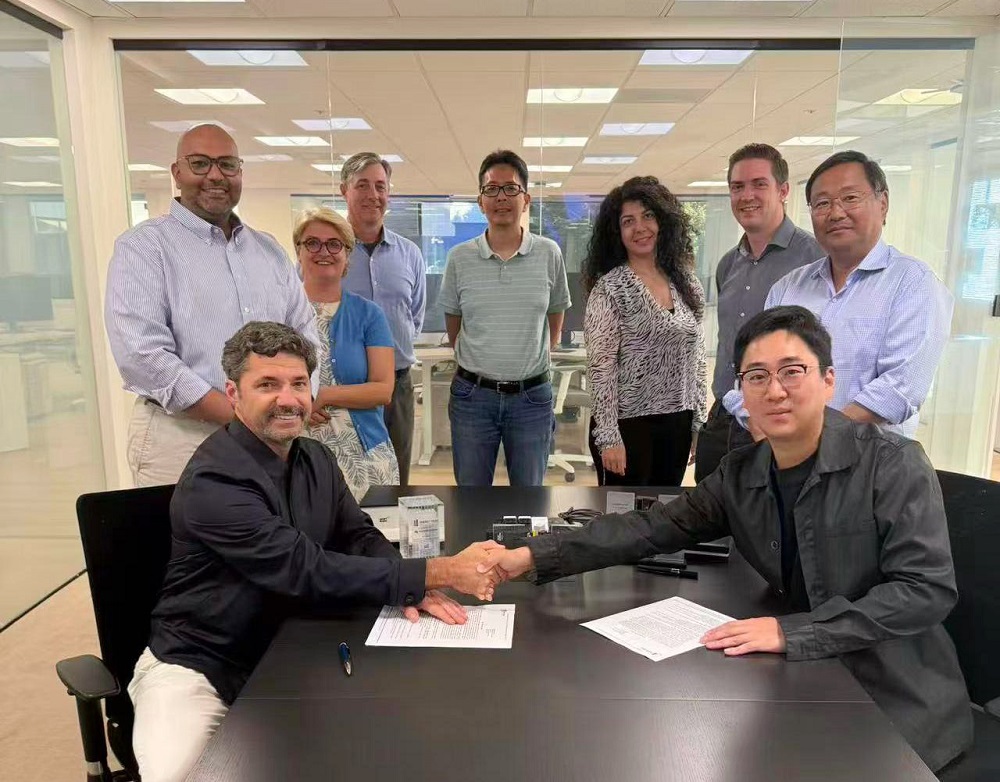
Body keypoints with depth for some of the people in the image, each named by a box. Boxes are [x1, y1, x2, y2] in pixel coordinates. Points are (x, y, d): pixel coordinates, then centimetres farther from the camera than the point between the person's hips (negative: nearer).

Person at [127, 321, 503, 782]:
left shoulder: (316, 459, 0)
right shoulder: (213, 481, -24)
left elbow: (358, 536, 5)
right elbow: (308, 571, -30)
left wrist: (411, 587, -18)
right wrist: (439, 573, -30)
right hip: (196, 666, -5)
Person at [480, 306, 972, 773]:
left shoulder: (892, 463, -15)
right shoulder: (741, 474, -2)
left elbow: (928, 589, -20)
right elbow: (652, 528, -3)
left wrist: (791, 632, -28)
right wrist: (533, 556, -13)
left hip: (900, 704, -4)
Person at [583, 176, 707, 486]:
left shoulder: (686, 281, 7)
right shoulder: (609, 288, -10)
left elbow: (696, 357, 11)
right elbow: (600, 367, -13)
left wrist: (700, 420, 9)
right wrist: (609, 436, -17)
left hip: (678, 424, 5)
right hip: (628, 424, -5)